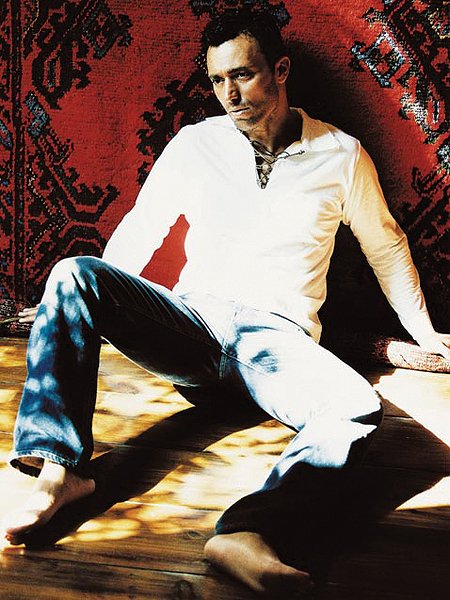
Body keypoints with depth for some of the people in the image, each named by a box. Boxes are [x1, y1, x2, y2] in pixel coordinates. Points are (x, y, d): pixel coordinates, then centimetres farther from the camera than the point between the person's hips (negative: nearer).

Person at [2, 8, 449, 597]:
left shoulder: (340, 153, 8)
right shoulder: (195, 144, 9)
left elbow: (385, 243, 20)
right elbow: (140, 229, 19)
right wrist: (81, 307, 22)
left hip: (277, 337, -1)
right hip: (192, 322, 2)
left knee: (359, 409, -34)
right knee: (73, 274, -24)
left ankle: (245, 527, -51)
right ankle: (61, 466, -33)